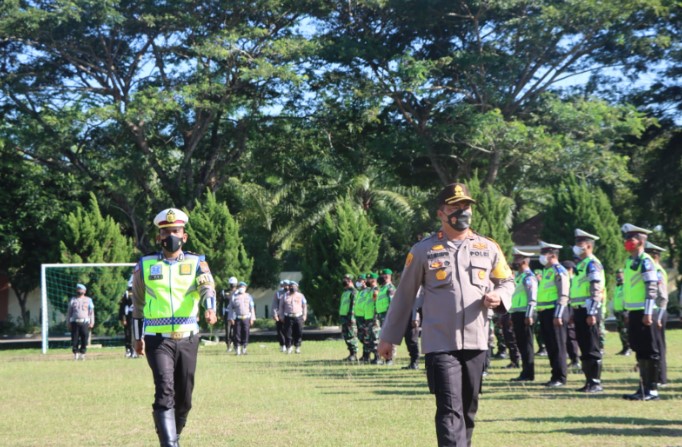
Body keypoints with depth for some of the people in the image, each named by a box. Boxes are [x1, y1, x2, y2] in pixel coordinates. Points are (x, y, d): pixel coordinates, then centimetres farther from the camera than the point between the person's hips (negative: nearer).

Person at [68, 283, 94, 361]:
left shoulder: (88, 300, 10)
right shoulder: (72, 300, 13)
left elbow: (91, 312, 9)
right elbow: (69, 312, 14)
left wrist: (92, 322, 0)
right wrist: (69, 323, 6)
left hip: (85, 322, -1)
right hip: (75, 322, 1)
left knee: (84, 339, -3)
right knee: (74, 339, -3)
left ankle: (82, 354, 5)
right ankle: (75, 354, 4)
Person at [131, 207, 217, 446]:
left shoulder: (196, 263, 5)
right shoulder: (145, 265, 7)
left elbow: (207, 287, -14)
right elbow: (138, 302, 16)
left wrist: (209, 309, -35)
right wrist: (138, 336, 17)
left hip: (187, 339, 2)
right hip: (158, 340, -2)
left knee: (184, 397, 10)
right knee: (165, 392, -16)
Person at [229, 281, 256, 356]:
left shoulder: (248, 296, 11)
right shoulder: (234, 296, 6)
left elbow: (252, 308, 11)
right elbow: (231, 308, 5)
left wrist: (252, 318, 4)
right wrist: (231, 318, -2)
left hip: (246, 318, 1)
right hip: (237, 318, -1)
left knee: (246, 334, 1)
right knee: (237, 334, -3)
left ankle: (244, 349, 11)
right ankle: (237, 350, 3)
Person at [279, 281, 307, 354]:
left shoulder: (300, 296, 10)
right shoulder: (285, 296, 9)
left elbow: (304, 306, 13)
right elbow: (281, 306, 13)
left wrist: (304, 315, 6)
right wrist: (281, 315, 6)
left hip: (298, 317, 0)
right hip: (288, 317, 0)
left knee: (298, 333, -1)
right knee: (288, 333, -4)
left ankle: (297, 347, 8)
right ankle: (289, 347, 4)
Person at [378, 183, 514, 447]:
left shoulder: (489, 248, 8)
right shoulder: (423, 251, 0)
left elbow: (507, 282, 18)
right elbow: (404, 295, 7)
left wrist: (499, 297, -7)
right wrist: (388, 337, 10)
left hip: (476, 342, 4)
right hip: (440, 343, -4)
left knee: (468, 409, 12)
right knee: (450, 410, -12)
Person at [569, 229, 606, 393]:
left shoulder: (592, 264, -10)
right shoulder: (581, 265, 20)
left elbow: (596, 291, -18)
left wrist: (591, 313, -22)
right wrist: (574, 313, 22)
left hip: (588, 312, -9)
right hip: (579, 311, 9)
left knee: (592, 349, -6)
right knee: (584, 349, 11)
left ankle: (596, 383, -3)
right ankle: (589, 381, 15)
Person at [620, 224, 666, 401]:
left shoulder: (645, 262, -11)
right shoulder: (629, 262, 15)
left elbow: (652, 289, -16)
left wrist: (648, 313, -20)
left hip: (644, 313, -8)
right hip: (633, 313, 9)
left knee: (649, 351, -4)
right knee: (640, 351, 11)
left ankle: (652, 390, 0)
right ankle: (644, 387, 16)